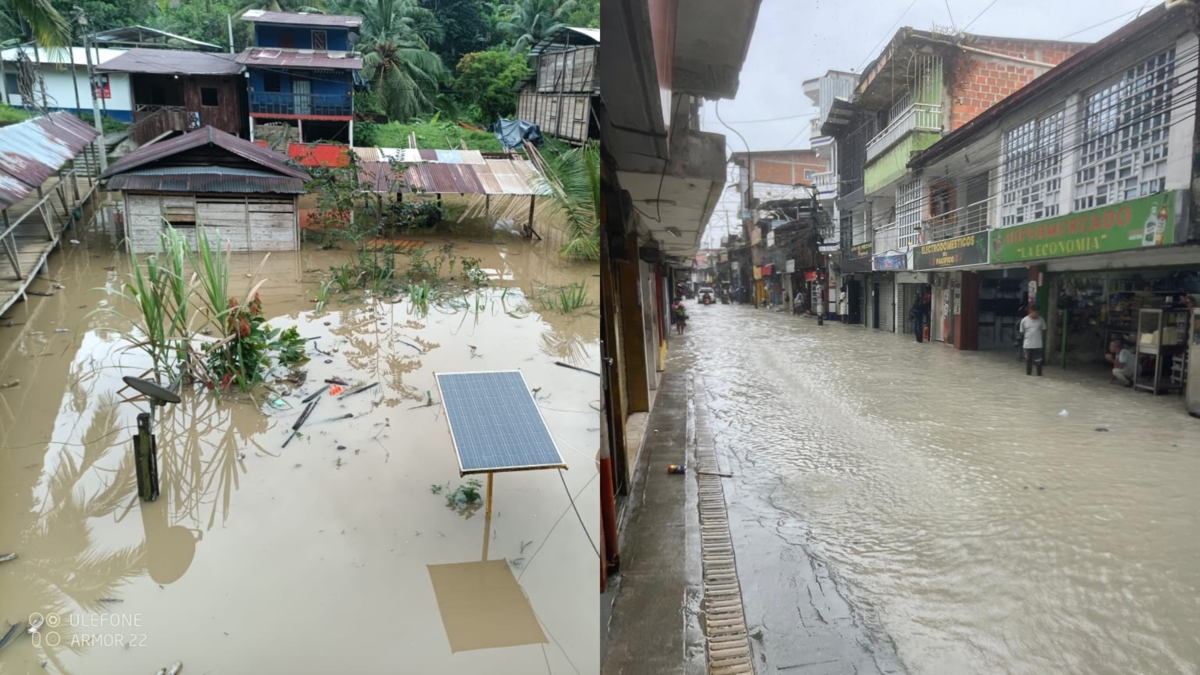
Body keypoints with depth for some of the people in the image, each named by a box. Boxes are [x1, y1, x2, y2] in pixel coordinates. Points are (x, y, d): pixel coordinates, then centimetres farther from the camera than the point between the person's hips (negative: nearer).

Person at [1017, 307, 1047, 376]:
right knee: (1028, 361, 8)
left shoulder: (1041, 320, 0)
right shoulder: (1024, 320, -1)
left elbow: (1043, 331, 8)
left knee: (1038, 361, -1)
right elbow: (1021, 332, 6)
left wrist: (1044, 343, 7)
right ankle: (1028, 375, 18)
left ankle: (1039, 375, 9)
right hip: (1027, 345, 0)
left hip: (1038, 345, 0)